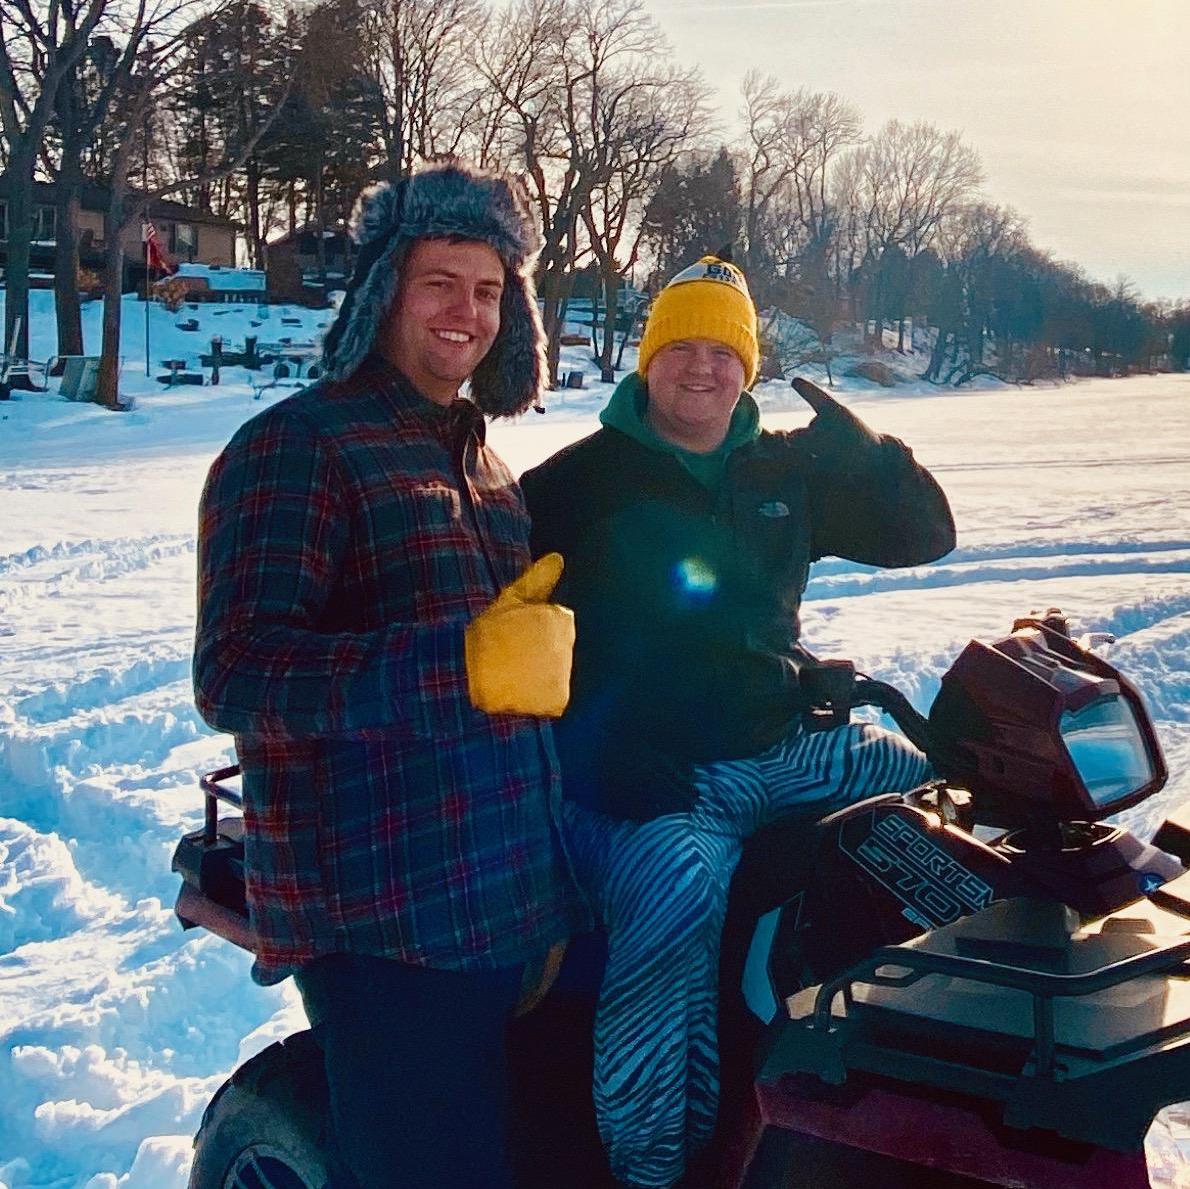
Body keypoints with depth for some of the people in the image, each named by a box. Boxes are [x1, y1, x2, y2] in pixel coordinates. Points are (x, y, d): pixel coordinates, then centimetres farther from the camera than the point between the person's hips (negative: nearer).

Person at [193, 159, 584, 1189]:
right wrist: (465, 665, -29)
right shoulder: (295, 448, -9)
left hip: (519, 904, 8)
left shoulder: (481, 462, 17)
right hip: (383, 924, -8)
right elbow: (236, 676, -22)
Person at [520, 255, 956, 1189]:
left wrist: (866, 451, -3)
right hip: (638, 778, -5)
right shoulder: (577, 481, 3)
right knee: (681, 891, -32)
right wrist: (614, 761, -15)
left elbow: (925, 535, 18)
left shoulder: (787, 473, 16)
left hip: (783, 751, 5)